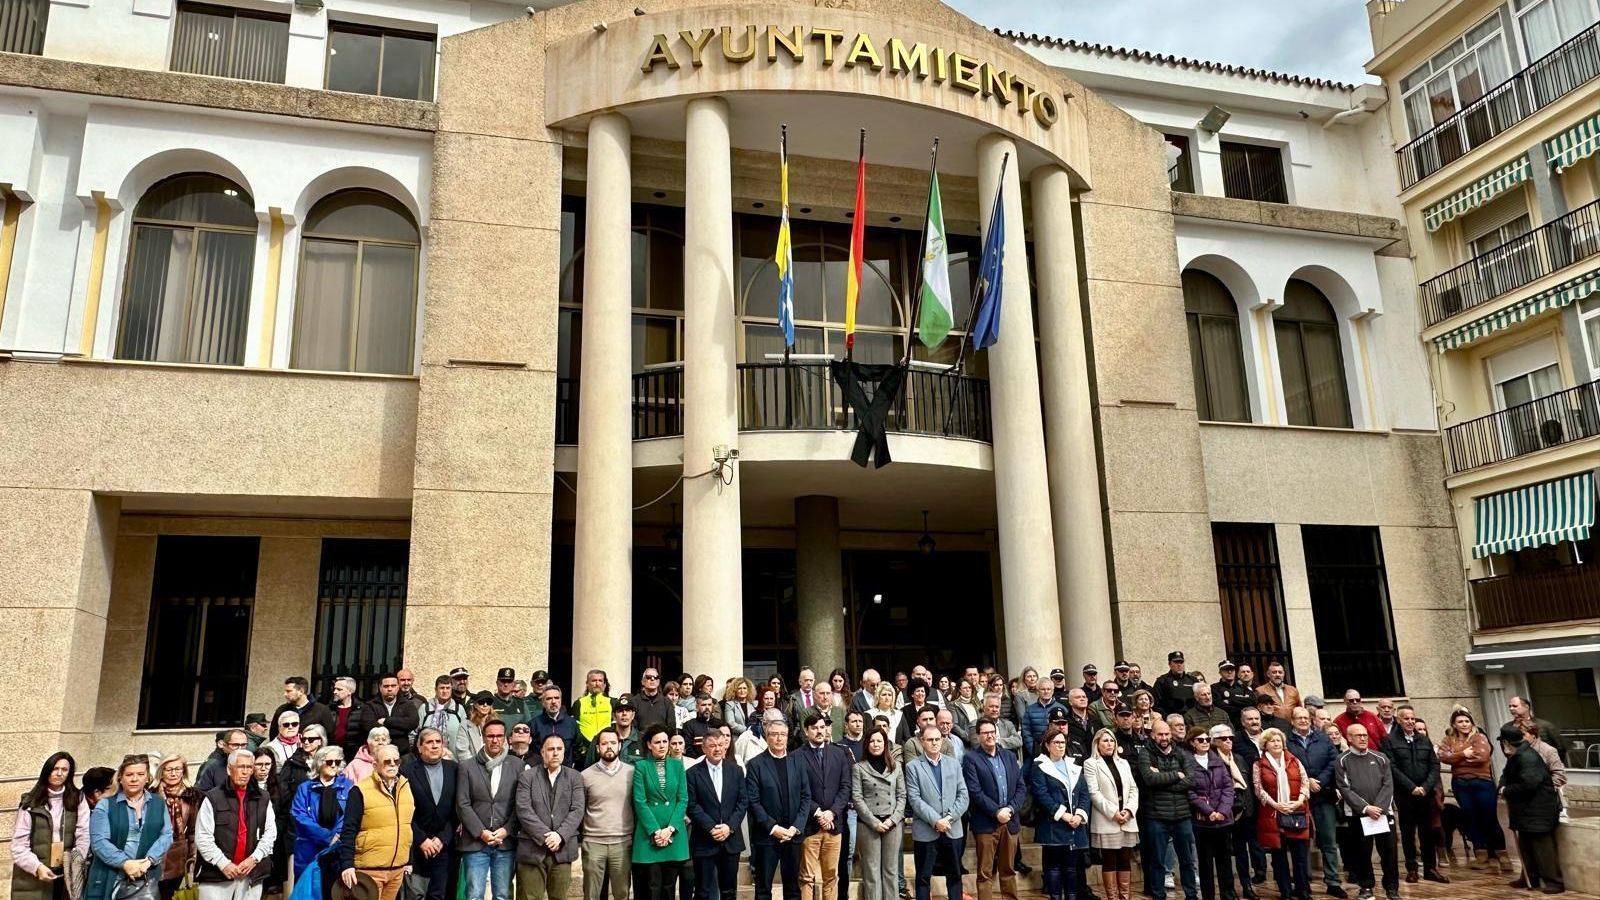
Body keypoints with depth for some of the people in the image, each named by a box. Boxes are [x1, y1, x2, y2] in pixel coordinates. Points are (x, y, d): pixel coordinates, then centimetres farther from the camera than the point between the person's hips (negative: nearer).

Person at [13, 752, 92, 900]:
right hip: (32, 877, -1)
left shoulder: (78, 799, 7)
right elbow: (19, 844, -2)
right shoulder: (30, 802, 3)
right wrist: (37, 867, -16)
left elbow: (84, 835, 0)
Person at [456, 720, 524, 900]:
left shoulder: (517, 765, 5)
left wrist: (506, 830, -9)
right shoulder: (467, 766, 2)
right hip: (475, 842, -1)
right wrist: (481, 832, -10)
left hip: (505, 843, 1)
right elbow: (462, 805, -2)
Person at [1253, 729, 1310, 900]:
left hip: (1297, 814, 2)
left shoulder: (1294, 761, 9)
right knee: (1279, 855, 5)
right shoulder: (1259, 764, 1)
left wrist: (1299, 801, -10)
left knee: (1301, 853, 2)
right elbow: (1259, 789, -4)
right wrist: (1276, 805, -13)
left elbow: (1305, 782, 4)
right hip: (1273, 815, -1)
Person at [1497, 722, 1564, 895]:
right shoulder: (1516, 757, 11)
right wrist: (1503, 786, -1)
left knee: (1542, 845, -6)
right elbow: (1506, 775, 21)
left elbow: (1528, 784, -29)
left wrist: (1507, 790, -16)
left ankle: (1554, 882, 2)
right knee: (1526, 844, 16)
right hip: (1526, 810, 10)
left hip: (1539, 810, -10)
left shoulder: (1527, 758, -22)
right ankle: (1531, 878, 25)